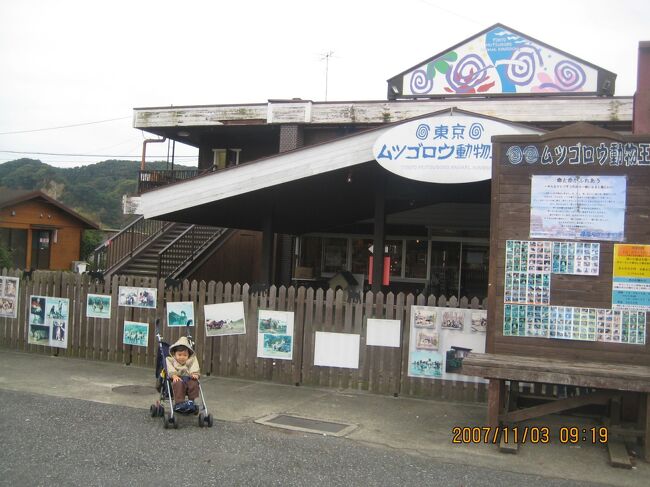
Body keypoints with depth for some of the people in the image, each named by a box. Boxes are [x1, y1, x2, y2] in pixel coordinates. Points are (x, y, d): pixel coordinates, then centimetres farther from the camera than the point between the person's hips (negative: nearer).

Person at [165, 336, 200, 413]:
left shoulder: (191, 361, 22)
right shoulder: (171, 360, 15)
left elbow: (195, 369, 6)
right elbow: (170, 370, -4)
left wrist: (194, 374, -16)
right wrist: (174, 375, -23)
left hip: (189, 378, 2)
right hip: (178, 379, -2)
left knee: (194, 383, -30)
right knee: (178, 384, -37)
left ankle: (191, 402, -20)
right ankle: (179, 403, -37)